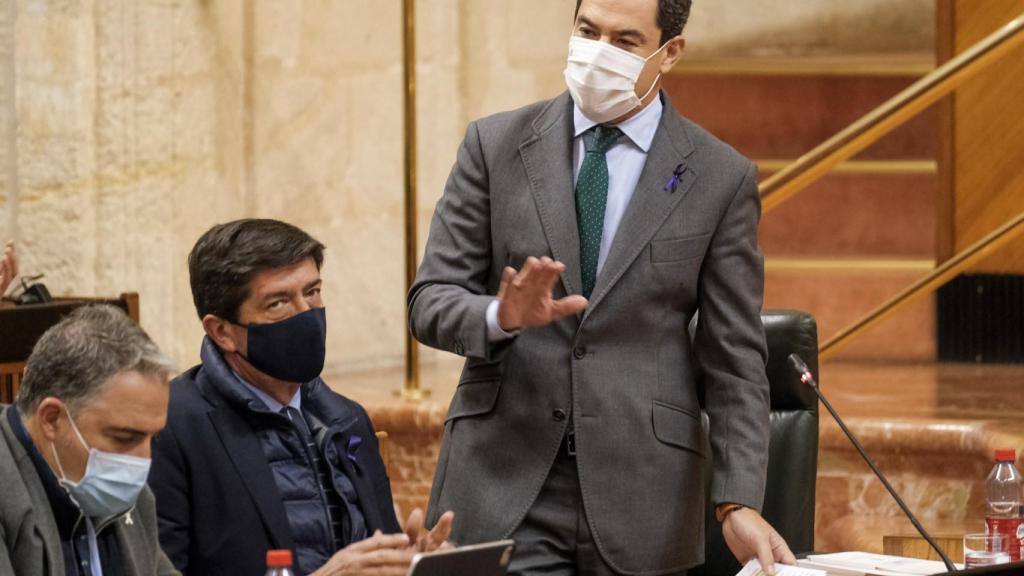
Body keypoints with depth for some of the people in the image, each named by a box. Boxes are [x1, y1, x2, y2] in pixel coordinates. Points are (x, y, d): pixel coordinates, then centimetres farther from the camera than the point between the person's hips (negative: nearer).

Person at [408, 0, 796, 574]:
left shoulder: (722, 177, 2)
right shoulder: (496, 145, 4)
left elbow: (733, 361, 2)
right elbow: (430, 301, 3)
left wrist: (740, 505, -8)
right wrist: (503, 315, -19)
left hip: (638, 498, 0)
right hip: (503, 483, 0)